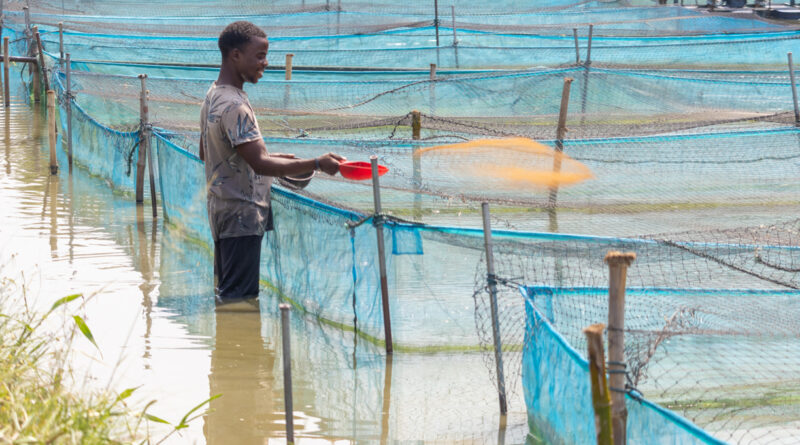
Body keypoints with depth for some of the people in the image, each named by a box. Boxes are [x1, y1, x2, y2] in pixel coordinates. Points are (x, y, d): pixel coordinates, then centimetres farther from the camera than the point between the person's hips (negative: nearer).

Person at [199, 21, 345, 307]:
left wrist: (272, 157, 18)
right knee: (239, 300, -9)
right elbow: (260, 164, -28)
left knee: (226, 293, 15)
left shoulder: (214, 96, 11)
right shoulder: (234, 106, -22)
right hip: (242, 217, -10)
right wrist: (316, 165, -30)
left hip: (222, 211, 10)